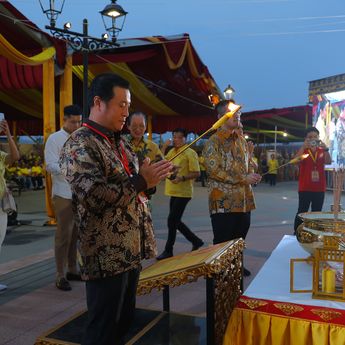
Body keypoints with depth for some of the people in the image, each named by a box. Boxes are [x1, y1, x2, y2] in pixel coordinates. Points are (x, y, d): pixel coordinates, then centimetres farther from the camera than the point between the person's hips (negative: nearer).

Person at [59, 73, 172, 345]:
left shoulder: (119, 143, 15)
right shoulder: (79, 145, -14)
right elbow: (94, 194, -26)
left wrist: (151, 176, 6)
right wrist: (142, 181, -20)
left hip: (131, 250, 9)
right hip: (106, 255, -8)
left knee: (124, 322, 20)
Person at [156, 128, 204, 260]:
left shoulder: (190, 153, -9)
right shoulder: (171, 152, 14)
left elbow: (197, 173, -13)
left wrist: (182, 178, -27)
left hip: (183, 193, -8)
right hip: (173, 192, 8)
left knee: (172, 220, -6)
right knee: (176, 221, 13)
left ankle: (168, 250, 8)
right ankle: (196, 241, 29)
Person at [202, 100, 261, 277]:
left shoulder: (241, 140, 14)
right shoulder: (214, 141, -10)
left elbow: (249, 163, 24)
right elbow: (214, 170, -19)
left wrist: (253, 176, 0)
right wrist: (243, 179, -19)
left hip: (244, 199, 7)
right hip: (224, 201, -7)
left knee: (240, 237, 17)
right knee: (222, 241, 2)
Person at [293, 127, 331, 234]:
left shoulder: (322, 151, 9)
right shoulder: (303, 150, 1)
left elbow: (328, 162, -10)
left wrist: (325, 149, -25)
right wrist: (304, 146, -28)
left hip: (319, 188, 3)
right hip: (305, 188, -3)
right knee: (302, 211, -2)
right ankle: (296, 233, 7)